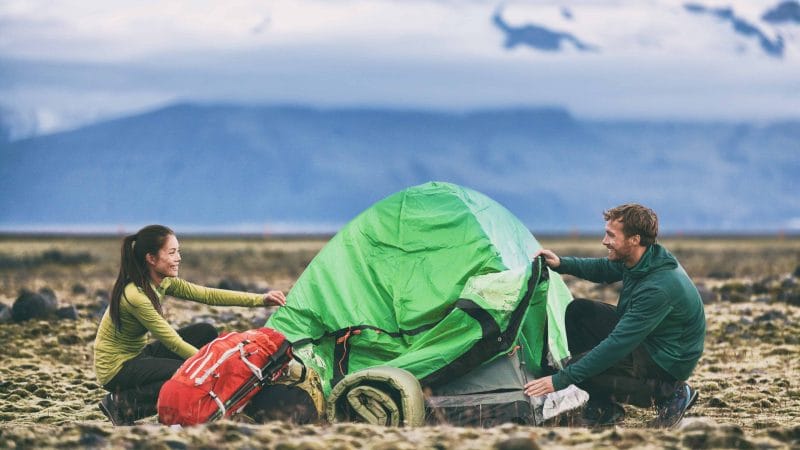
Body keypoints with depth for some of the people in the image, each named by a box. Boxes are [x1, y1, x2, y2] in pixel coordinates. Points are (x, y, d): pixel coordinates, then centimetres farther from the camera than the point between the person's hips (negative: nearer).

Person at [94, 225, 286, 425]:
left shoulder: (163, 282, -2)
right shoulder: (134, 295, -28)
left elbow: (206, 295, -3)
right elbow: (173, 342, -26)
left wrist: (260, 299, -10)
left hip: (138, 355, 9)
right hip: (117, 369, -9)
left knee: (206, 333, -1)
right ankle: (124, 403, -12)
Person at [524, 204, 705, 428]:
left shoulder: (659, 288, -34)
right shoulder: (636, 259, -6)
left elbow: (618, 345, -34)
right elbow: (603, 269, 18)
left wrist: (561, 380, -34)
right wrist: (561, 264, -2)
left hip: (668, 361, -9)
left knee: (581, 371, -22)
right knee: (578, 311, 1)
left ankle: (671, 393, -8)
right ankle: (603, 408, 3)